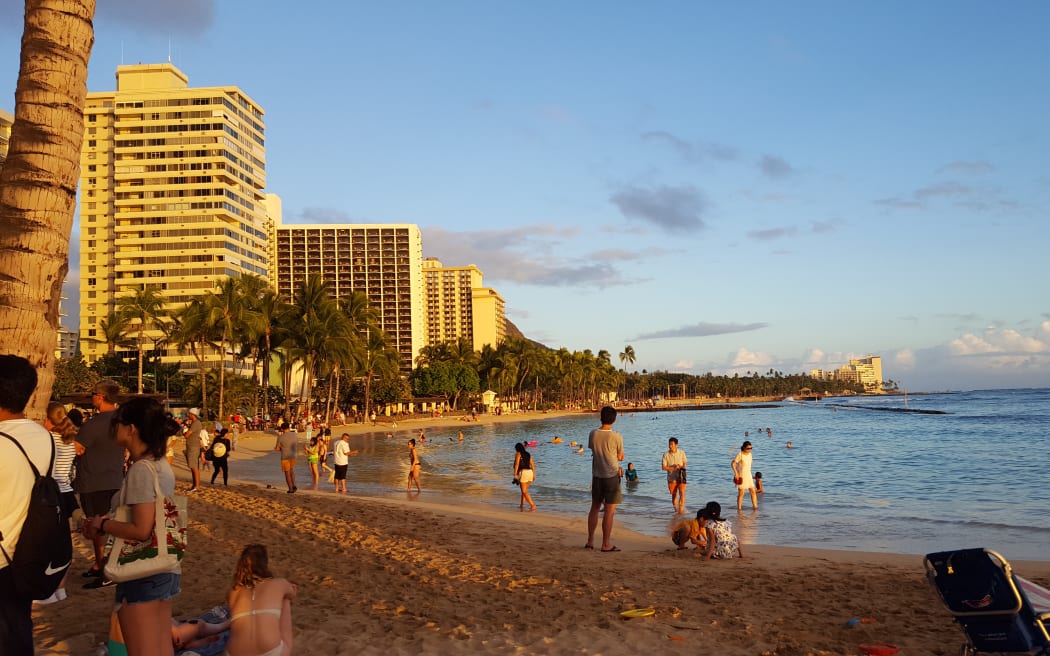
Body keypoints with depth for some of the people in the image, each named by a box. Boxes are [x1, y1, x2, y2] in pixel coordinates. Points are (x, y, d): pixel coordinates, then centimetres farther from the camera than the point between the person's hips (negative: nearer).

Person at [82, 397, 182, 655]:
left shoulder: (141, 469, -20)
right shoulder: (162, 465, 6)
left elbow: (142, 530, -24)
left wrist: (102, 525, -10)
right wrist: (108, 519, 6)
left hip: (142, 576, -9)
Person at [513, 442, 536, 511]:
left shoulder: (518, 454, 1)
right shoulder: (528, 454, 19)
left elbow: (517, 464, -10)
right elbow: (532, 465, 14)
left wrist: (515, 474, -11)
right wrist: (534, 474, 15)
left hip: (523, 472, -7)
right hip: (530, 472, 7)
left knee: (524, 491, -4)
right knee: (524, 490, 19)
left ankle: (532, 505, -15)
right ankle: (521, 505, 22)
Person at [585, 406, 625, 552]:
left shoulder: (593, 434, -1)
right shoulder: (616, 437, -13)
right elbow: (620, 457, -2)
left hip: (596, 475, 5)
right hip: (611, 476, -4)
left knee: (595, 508, 16)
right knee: (610, 510, 1)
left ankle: (590, 541, 22)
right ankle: (606, 544, 4)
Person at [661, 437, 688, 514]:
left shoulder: (681, 453, -2)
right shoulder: (666, 455, -5)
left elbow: (685, 464, 4)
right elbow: (663, 467, -8)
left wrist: (680, 467, -19)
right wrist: (674, 467, -18)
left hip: (681, 477, -1)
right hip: (671, 478, 1)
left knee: (682, 493, -15)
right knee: (674, 495, 10)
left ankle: (681, 509, -14)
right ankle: (676, 510, 24)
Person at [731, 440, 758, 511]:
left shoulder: (749, 454, 6)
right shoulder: (740, 455, -16)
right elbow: (732, 464, -17)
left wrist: (750, 474, 19)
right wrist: (736, 473, -22)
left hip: (748, 475, 7)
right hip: (741, 476, -7)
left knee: (753, 491, 4)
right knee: (741, 493, -2)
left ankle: (755, 506, 11)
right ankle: (739, 508, 8)